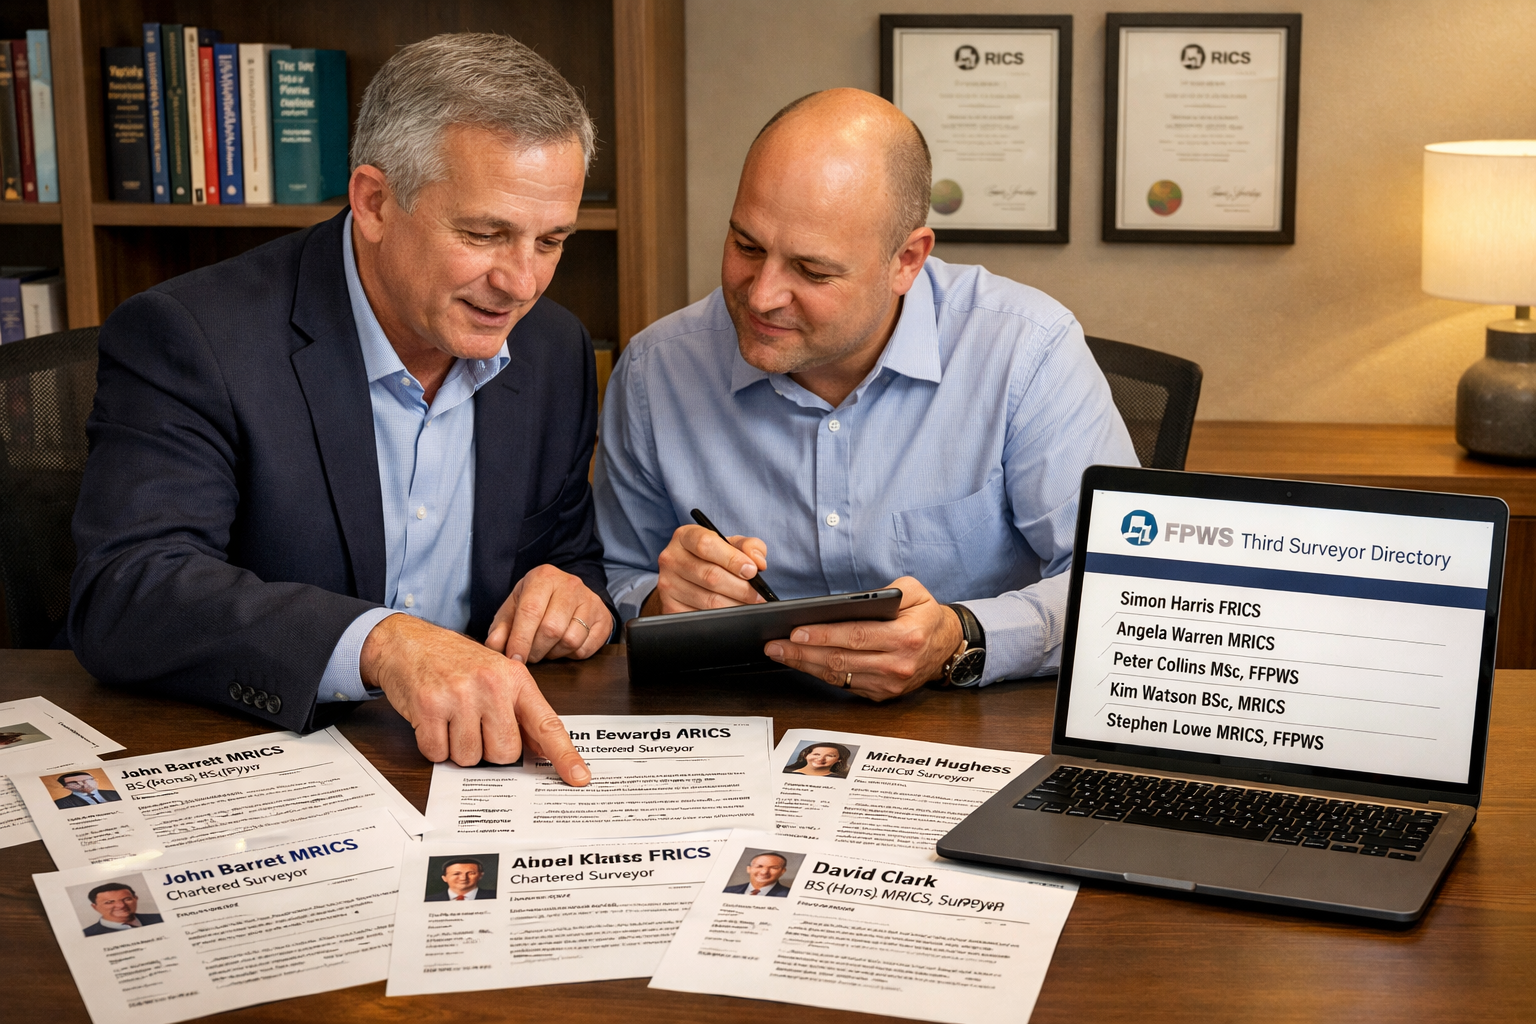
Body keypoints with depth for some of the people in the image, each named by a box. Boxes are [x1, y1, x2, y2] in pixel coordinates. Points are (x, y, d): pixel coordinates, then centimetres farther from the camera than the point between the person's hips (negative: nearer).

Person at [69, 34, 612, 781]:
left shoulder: (556, 352, 5)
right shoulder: (187, 341, -13)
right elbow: (121, 599, -24)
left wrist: (578, 594, -8)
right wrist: (381, 642, -37)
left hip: (480, 766, 4)